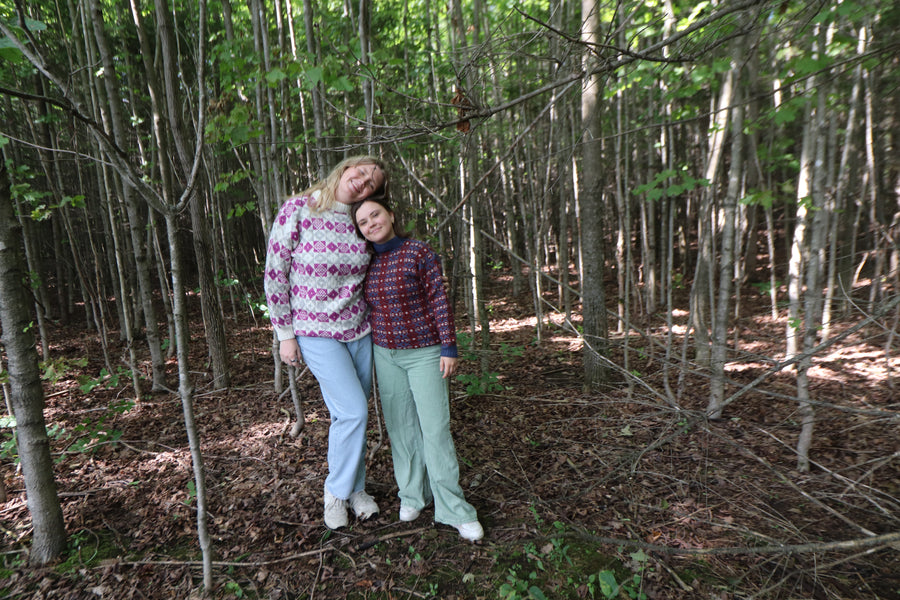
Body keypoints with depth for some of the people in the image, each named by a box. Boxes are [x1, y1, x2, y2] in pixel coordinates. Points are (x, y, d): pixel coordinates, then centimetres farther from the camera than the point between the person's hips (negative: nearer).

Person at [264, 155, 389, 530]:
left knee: (352, 415, 12)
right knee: (353, 411, -11)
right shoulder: (297, 210, -10)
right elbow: (275, 273, -7)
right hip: (315, 333, -4)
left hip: (359, 330, 5)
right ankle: (336, 490, 16)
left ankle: (356, 489, 33)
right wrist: (285, 334, -6)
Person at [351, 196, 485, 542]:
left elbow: (439, 301, -10)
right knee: (401, 427, 10)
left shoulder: (420, 253, -9)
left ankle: (453, 509, 10)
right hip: (386, 354, 4)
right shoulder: (367, 262, 5)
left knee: (436, 428, -3)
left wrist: (449, 348, -13)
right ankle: (412, 495, 27)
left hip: (425, 352, -4)